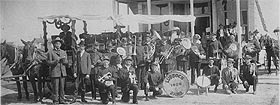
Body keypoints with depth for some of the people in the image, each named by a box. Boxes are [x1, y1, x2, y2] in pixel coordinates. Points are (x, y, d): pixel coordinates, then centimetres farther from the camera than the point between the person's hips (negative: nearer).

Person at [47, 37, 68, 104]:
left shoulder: (64, 52, 16)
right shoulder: (51, 52, 2)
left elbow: (66, 62, 12)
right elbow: (49, 62, -4)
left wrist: (63, 60, -10)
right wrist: (56, 61, -19)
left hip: (63, 72, 4)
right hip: (54, 72, -4)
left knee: (62, 87, 5)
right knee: (55, 88, -3)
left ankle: (61, 100, 11)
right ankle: (55, 101, 3)